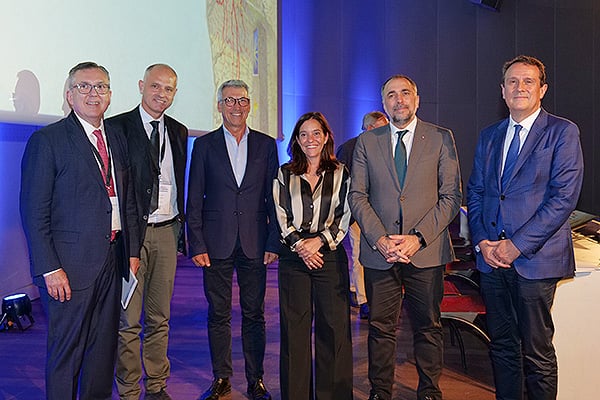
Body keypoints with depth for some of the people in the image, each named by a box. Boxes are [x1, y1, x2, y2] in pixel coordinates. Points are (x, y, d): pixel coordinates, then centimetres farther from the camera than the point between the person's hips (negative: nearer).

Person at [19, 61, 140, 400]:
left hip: (113, 258, 6)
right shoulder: (47, 140, -6)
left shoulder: (118, 140, 13)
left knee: (104, 345, 16)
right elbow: (34, 212, -10)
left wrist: (132, 250, 9)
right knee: (66, 349, 7)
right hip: (71, 264, -6)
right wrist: (49, 269, -15)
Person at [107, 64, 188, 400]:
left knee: (160, 317, 12)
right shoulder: (117, 127, -3)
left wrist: (181, 227, 12)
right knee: (128, 319, 2)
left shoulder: (178, 132, 13)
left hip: (167, 232, 5)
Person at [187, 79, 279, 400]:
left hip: (255, 244, 1)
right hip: (216, 244, 0)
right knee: (218, 315, 8)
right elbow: (194, 201, 3)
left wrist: (274, 242, -1)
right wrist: (197, 246, -4)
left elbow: (273, 197, 6)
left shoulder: (266, 145, 7)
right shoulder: (204, 145, 4)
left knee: (254, 314, 8)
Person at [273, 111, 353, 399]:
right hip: (293, 257, 1)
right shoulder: (285, 174, 10)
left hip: (330, 255, -1)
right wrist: (299, 245, -8)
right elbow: (281, 217, 5)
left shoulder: (340, 173, 8)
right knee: (295, 327, 4)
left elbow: (344, 217, 2)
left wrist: (319, 240, -10)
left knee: (333, 326, 0)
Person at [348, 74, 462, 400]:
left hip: (426, 251, -1)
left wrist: (418, 237, -12)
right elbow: (357, 196, 4)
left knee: (428, 327, 10)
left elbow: (451, 196, -1)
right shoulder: (367, 142, 8)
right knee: (380, 327, 9)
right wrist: (380, 239, -9)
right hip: (379, 251, 1)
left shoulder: (441, 139, 4)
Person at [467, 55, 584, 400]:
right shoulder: (489, 136, 14)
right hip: (492, 258, 5)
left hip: (535, 259, -5)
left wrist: (517, 244, -15)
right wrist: (481, 241, -1)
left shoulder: (562, 132, -3)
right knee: (502, 346, 14)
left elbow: (564, 197, -11)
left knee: (537, 352, 5)